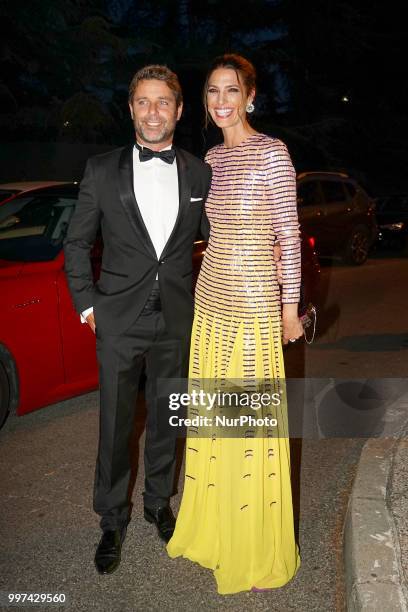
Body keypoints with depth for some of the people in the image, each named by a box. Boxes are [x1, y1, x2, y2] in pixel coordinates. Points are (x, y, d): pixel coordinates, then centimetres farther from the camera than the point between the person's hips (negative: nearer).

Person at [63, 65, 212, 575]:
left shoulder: (201, 174, 2)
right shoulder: (102, 171, -2)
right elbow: (76, 243, 5)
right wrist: (87, 304, 0)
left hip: (176, 321, 2)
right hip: (118, 321, -1)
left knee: (165, 419, 15)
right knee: (115, 426, 7)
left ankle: (158, 502, 36)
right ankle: (112, 519, 26)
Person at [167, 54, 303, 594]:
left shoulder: (272, 153, -8)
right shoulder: (210, 159, 11)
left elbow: (289, 235, -9)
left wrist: (290, 307, -9)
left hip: (254, 301, -7)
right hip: (211, 296, 7)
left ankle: (260, 550, 22)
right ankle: (214, 527, 34)